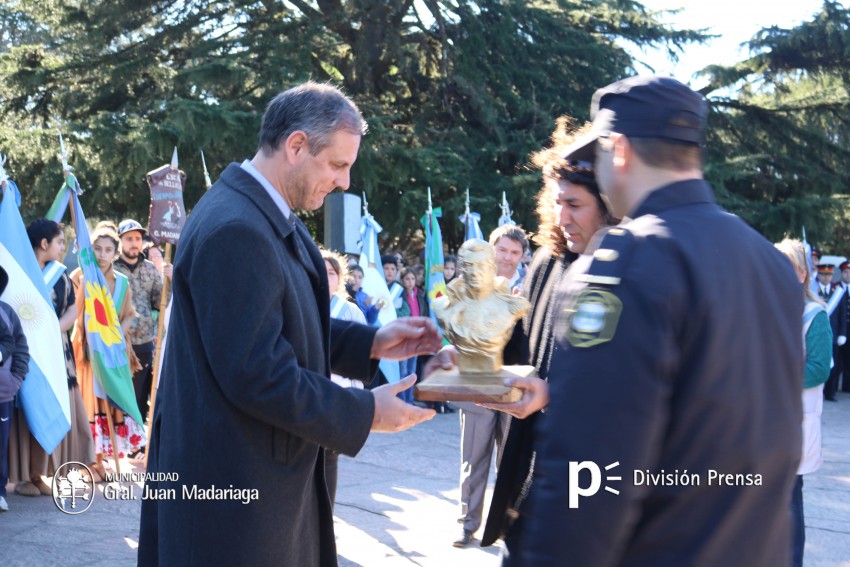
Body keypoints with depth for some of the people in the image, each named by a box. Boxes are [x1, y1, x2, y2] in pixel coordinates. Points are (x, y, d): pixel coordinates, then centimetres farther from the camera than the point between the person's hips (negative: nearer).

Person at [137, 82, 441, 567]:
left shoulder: (272, 217, 8)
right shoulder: (235, 230, -24)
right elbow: (257, 375, -26)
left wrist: (371, 344, 5)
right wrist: (366, 413, -16)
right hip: (235, 484, -10)